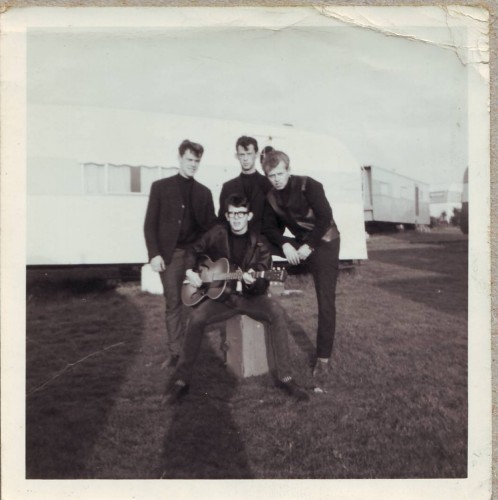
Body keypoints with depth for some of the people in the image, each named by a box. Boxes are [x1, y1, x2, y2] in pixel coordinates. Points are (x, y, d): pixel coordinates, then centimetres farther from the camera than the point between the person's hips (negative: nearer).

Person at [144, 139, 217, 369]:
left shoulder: (204, 192, 11)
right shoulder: (160, 187, 4)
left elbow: (211, 225, 9)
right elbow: (150, 224, 0)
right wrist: (154, 254, -10)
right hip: (171, 253, -2)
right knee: (173, 304, 2)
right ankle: (174, 353, 12)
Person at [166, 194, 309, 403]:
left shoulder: (258, 243, -4)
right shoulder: (217, 234, 1)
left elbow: (262, 285, -7)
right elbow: (193, 251, 17)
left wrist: (253, 282, -30)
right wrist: (189, 271, -1)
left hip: (250, 296, 0)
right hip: (221, 295, 1)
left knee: (277, 313, -30)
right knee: (197, 317, -29)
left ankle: (285, 377, -20)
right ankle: (181, 380, -14)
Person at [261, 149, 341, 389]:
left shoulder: (308, 185, -16)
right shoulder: (271, 197, 1)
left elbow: (325, 217, -21)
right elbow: (270, 228, 0)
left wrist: (309, 246, -23)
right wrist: (284, 244, -19)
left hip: (324, 243, -6)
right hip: (299, 244, 6)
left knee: (325, 302, -10)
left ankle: (323, 361, -4)